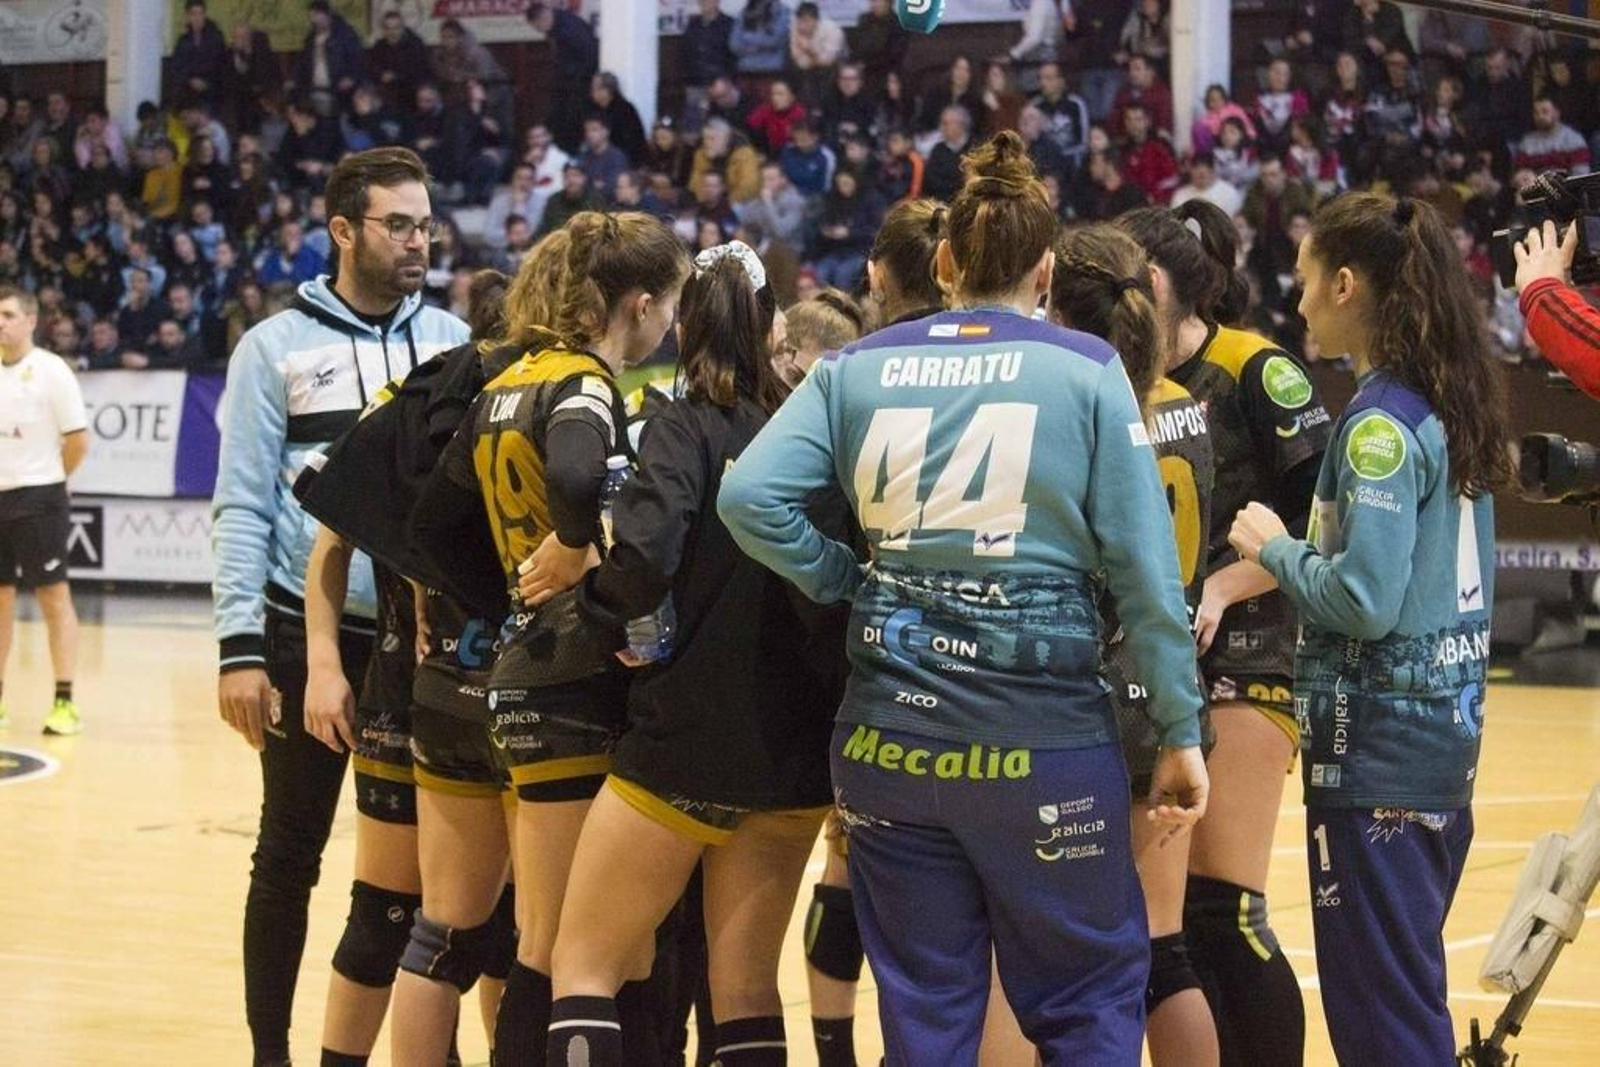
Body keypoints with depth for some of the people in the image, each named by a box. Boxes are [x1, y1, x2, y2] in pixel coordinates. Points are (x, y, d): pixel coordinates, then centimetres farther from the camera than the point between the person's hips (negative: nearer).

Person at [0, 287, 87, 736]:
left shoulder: (50, 370, -8)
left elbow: (78, 441, -7)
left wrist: (44, 479, 4)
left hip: (37, 500, -6)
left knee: (54, 596, -4)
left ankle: (65, 701, -4)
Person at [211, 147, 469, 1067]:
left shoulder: (451, 341, 7)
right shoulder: (277, 348, 0)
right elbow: (243, 509, -3)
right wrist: (241, 648, -10)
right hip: (310, 637, -2)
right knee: (290, 858, 5)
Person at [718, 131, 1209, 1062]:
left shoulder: (860, 368, 5)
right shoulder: (1085, 372, -2)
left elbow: (750, 499, -7)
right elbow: (1145, 567, -4)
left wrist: (850, 582, 6)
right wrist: (1182, 732, 1)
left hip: (891, 739, 3)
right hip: (1044, 736, -3)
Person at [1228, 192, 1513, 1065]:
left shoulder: (1382, 421, -17)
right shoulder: (1449, 402, 9)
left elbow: (1364, 600, -23)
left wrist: (1275, 546, -8)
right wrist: (1296, 551, 12)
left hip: (1380, 734, -9)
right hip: (1447, 716, 9)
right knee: (1407, 987, 17)